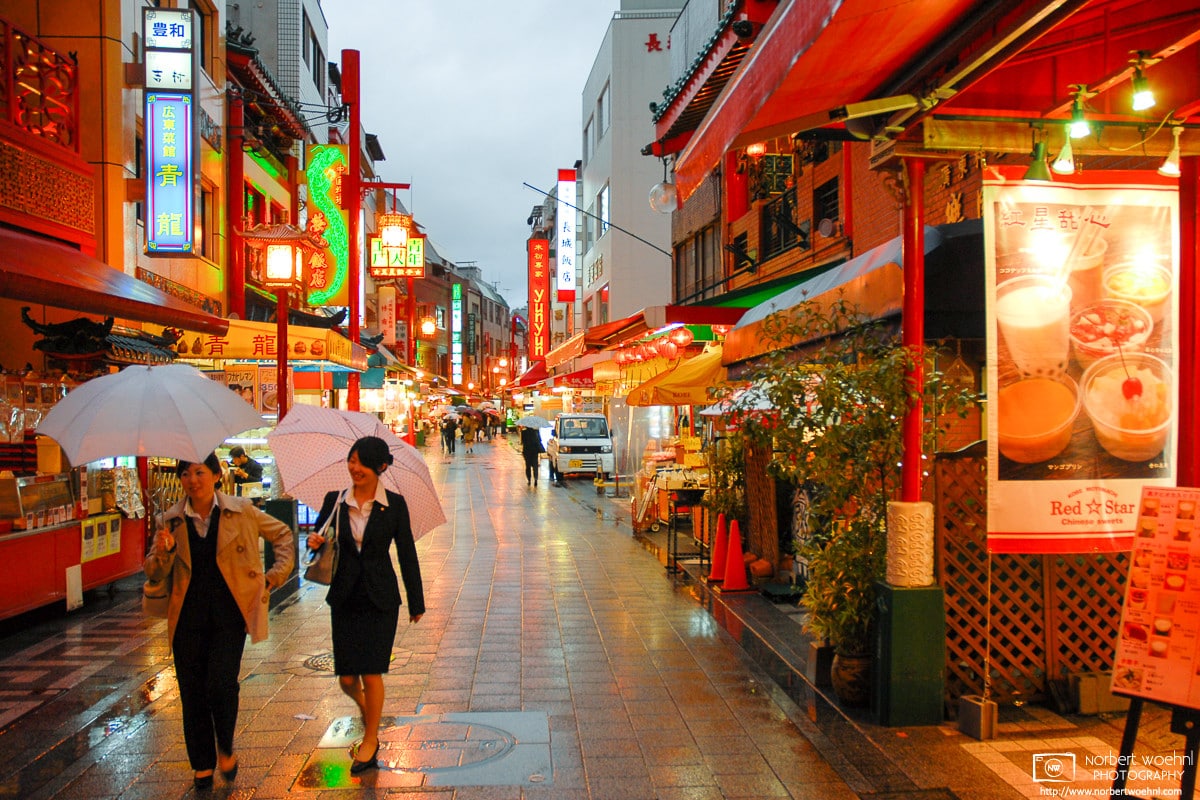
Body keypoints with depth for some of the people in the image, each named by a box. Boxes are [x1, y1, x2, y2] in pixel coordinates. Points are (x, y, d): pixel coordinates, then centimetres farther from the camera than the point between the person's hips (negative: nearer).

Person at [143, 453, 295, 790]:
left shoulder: (241, 511, -1)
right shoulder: (171, 520, 4)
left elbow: (283, 535, 11)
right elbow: (154, 573, 6)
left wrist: (274, 577, 3)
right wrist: (163, 552, -16)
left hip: (229, 613, -2)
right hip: (188, 617, 2)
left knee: (221, 685, -12)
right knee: (192, 690, 6)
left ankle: (226, 749, 16)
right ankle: (202, 763, 24)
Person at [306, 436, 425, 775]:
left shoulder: (394, 504, -4)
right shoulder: (334, 502, 0)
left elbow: (407, 554, 1)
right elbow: (318, 538, 10)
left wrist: (416, 602, 5)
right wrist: (315, 542, -16)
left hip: (380, 599, -2)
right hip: (345, 598, 2)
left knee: (371, 672, -3)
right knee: (346, 678, 4)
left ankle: (370, 740, 18)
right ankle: (366, 708, 40)